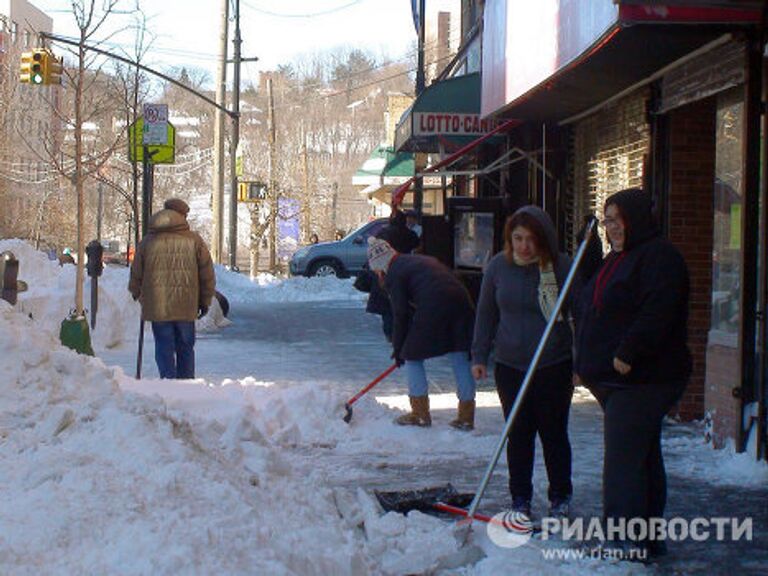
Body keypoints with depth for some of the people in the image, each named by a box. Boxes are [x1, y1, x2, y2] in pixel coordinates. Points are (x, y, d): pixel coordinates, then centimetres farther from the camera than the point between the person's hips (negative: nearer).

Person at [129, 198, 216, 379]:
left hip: (158, 308, 0)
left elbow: (136, 274, 9)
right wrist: (205, 301, 14)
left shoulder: (148, 242, 2)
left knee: (164, 349, 4)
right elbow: (207, 274, 3)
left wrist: (136, 293, 29)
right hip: (186, 308, 0)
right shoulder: (194, 240, 1)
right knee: (185, 348, 11)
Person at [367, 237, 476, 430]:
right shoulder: (419, 260, 28)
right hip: (461, 303, 7)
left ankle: (420, 413, 12)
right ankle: (466, 416, 13)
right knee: (460, 359, 11)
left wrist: (398, 349, 12)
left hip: (433, 310, -7)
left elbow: (401, 315, 3)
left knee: (412, 357, 10)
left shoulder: (394, 274, 5)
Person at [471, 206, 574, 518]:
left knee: (553, 433, 6)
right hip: (510, 365, 2)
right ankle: (520, 499, 21)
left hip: (554, 365, -2)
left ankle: (560, 498, 21)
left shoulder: (562, 266, -9)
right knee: (518, 435, 8)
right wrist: (479, 355, 7)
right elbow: (486, 312, 10)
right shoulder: (498, 266, 0)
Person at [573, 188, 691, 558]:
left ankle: (626, 539, -11)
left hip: (641, 379, -10)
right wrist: (584, 364, 21)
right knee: (643, 458, 14)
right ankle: (650, 538, 21)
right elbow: (589, 313, 26)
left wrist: (627, 353, -26)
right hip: (611, 379, 10)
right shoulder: (615, 260, 21)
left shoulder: (659, 256, -11)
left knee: (623, 459, -13)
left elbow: (657, 313, -24)